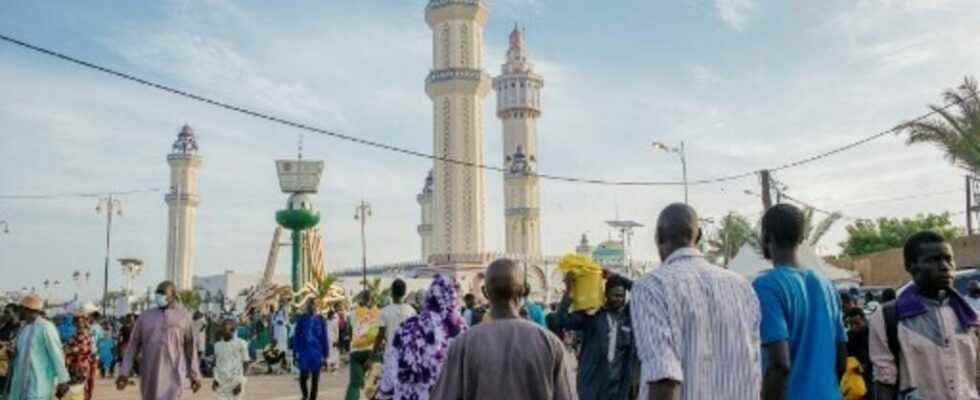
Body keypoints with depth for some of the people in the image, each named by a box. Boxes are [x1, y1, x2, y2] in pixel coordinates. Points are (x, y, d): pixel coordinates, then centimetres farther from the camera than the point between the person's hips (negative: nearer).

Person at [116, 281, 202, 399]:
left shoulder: (183, 317, 2)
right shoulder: (145, 316, 8)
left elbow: (191, 348, 6)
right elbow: (133, 343, 9)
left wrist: (195, 375, 7)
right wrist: (124, 372, 3)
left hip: (172, 375, -3)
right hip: (149, 374, 4)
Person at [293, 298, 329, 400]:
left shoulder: (320, 319, 0)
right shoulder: (301, 319, 0)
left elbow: (324, 337, 2)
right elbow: (296, 336, 1)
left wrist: (325, 354, 1)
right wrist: (295, 353, -2)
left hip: (317, 353, 0)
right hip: (304, 352, 0)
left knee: (315, 379, 5)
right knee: (303, 378, 0)